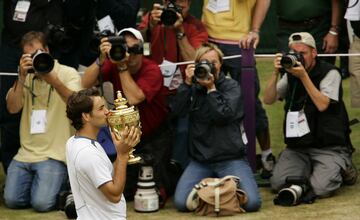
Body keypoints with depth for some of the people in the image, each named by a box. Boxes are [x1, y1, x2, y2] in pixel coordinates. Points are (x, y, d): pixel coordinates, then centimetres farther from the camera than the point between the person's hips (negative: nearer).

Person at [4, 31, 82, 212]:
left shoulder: (68, 73, 1)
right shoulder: (25, 77, 13)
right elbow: (12, 108, -1)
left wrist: (52, 79, -30)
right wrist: (22, 77, -13)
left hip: (55, 154, -4)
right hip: (26, 152, 4)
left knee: (42, 203, -19)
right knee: (12, 200, -10)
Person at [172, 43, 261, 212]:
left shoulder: (231, 86, 3)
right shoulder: (193, 89, 10)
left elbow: (224, 115, -13)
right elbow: (177, 110, -7)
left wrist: (211, 88, -12)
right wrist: (187, 83, -13)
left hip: (230, 158, -2)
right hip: (200, 160, 2)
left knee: (252, 203, -21)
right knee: (181, 203, -19)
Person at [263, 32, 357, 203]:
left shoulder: (330, 73, -6)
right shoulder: (290, 74, 9)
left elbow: (322, 105, -20)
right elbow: (268, 100, 0)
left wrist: (303, 76, -22)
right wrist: (275, 73, -13)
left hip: (329, 147, -4)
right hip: (298, 146, 4)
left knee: (320, 188, -24)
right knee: (278, 183, -16)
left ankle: (341, 169, 9)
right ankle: (308, 169, 13)